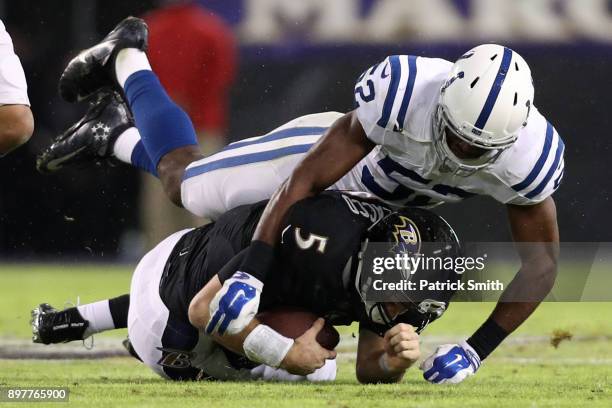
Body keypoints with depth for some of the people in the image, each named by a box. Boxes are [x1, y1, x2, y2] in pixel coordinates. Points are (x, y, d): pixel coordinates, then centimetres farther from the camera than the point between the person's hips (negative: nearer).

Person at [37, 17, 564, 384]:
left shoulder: (529, 156, -39)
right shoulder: (405, 91, -46)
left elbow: (541, 262, -25)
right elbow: (307, 178, -38)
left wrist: (478, 349, -33)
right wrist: (252, 273, -44)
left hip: (383, 200, 4)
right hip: (337, 149, -4)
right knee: (189, 187, 11)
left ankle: (118, 139, 46)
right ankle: (126, 60, 37)